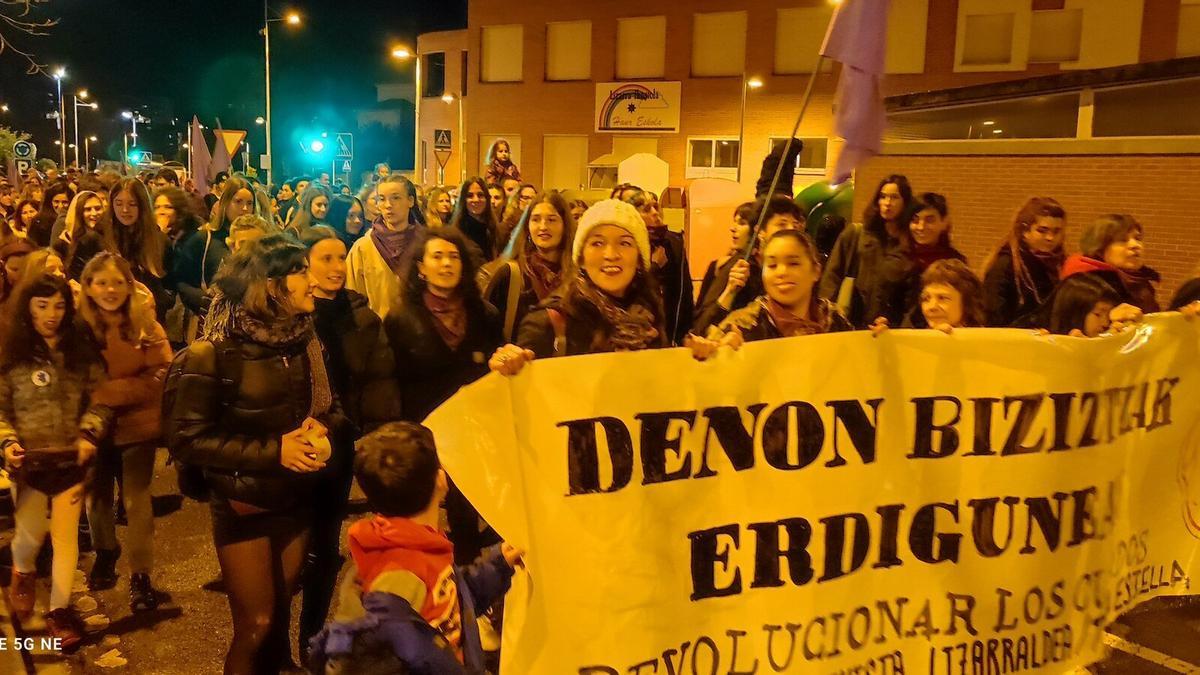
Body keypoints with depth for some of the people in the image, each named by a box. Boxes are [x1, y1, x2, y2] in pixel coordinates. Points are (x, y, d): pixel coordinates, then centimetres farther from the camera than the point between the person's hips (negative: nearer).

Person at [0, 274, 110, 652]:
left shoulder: (81, 351, 2)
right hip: (32, 459, -1)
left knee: (66, 536, 6)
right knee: (30, 534, 8)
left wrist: (89, 433, -12)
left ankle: (59, 609, 20)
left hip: (71, 458, 1)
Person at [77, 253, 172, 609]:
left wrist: (110, 390, -22)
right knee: (97, 498, 19)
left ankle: (140, 575, 14)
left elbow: (161, 374, -15)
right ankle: (105, 555, 44)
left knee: (136, 501, 4)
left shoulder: (145, 324, -8)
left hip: (137, 424, -1)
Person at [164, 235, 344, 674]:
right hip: (243, 505, -5)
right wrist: (272, 451, -23)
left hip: (296, 500, 5)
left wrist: (325, 432, -14)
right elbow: (186, 437, -18)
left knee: (281, 615, 18)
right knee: (256, 625, 3)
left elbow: (331, 406, 10)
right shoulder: (216, 352, -18)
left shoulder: (305, 339, -1)